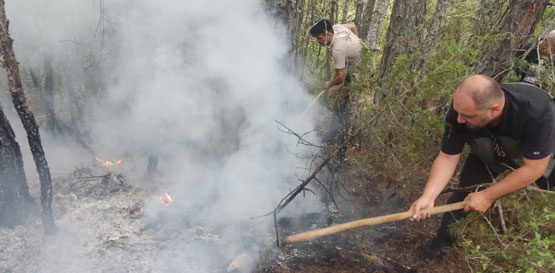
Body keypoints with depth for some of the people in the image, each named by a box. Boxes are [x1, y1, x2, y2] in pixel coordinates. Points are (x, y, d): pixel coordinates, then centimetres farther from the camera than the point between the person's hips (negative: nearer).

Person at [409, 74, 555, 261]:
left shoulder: (537, 111, -42)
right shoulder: (460, 111, -34)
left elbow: (534, 168, -32)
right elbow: (447, 158, -24)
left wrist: (488, 196, -30)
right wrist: (428, 196, -35)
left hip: (540, 154, -1)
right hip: (489, 155, 1)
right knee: (465, 195, -6)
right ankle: (442, 242, 14)